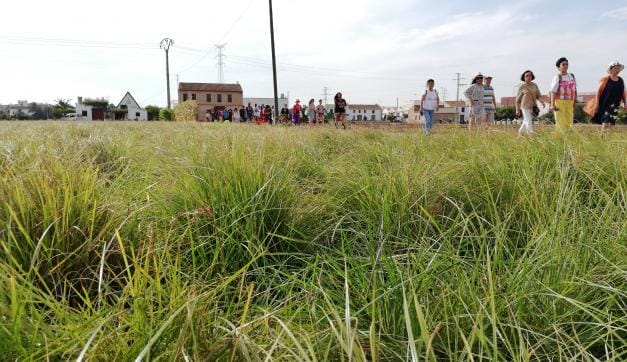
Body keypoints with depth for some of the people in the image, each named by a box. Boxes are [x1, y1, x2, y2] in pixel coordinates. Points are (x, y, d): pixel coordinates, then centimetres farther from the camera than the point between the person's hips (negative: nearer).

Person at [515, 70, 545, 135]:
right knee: (529, 121, -10)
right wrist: (517, 110, 0)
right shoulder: (522, 87, -4)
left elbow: (538, 96, 6)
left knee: (526, 121, 15)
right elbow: (518, 99, 0)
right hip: (525, 106, -5)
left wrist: (542, 102, -14)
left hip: (533, 107, 5)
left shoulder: (535, 85, 6)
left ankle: (520, 131, 33)